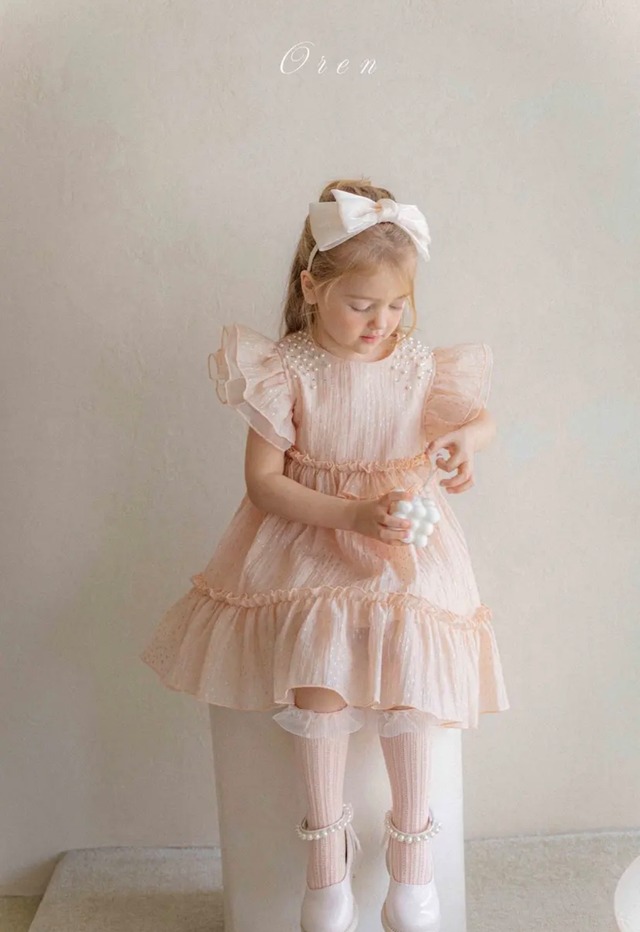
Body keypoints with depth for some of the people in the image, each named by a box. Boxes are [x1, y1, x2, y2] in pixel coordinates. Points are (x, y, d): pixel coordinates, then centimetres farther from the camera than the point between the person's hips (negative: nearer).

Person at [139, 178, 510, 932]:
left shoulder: (421, 366, -2)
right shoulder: (286, 372, -10)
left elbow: (482, 419, 9)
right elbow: (263, 480, -12)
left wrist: (465, 440, -17)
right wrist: (353, 515, -23)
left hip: (404, 542, 2)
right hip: (309, 541, -1)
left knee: (402, 661, -18)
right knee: (320, 663, -22)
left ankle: (411, 849, 4)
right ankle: (327, 845, 0)